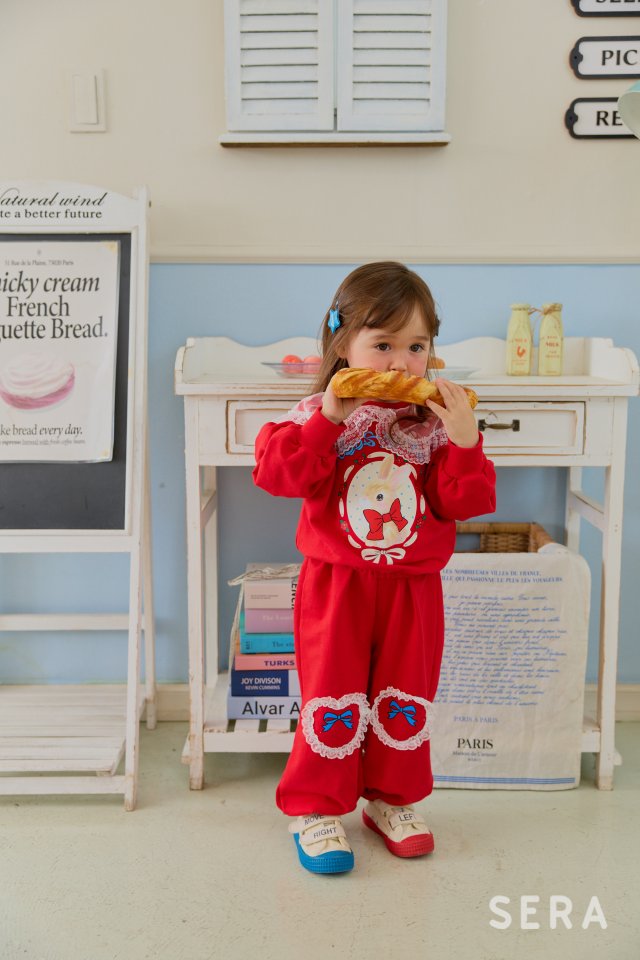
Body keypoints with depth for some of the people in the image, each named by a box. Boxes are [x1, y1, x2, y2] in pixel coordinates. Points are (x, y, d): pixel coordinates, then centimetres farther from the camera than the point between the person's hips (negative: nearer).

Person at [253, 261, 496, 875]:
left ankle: (392, 801, 35)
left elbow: (466, 503, -5)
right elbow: (278, 474, -20)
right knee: (333, 699, 5)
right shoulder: (319, 416, -7)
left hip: (413, 587, 3)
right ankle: (315, 808, 24)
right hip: (336, 585, -2)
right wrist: (328, 419, -27)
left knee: (407, 698, 14)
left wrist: (464, 441, -19)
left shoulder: (434, 423, -1)